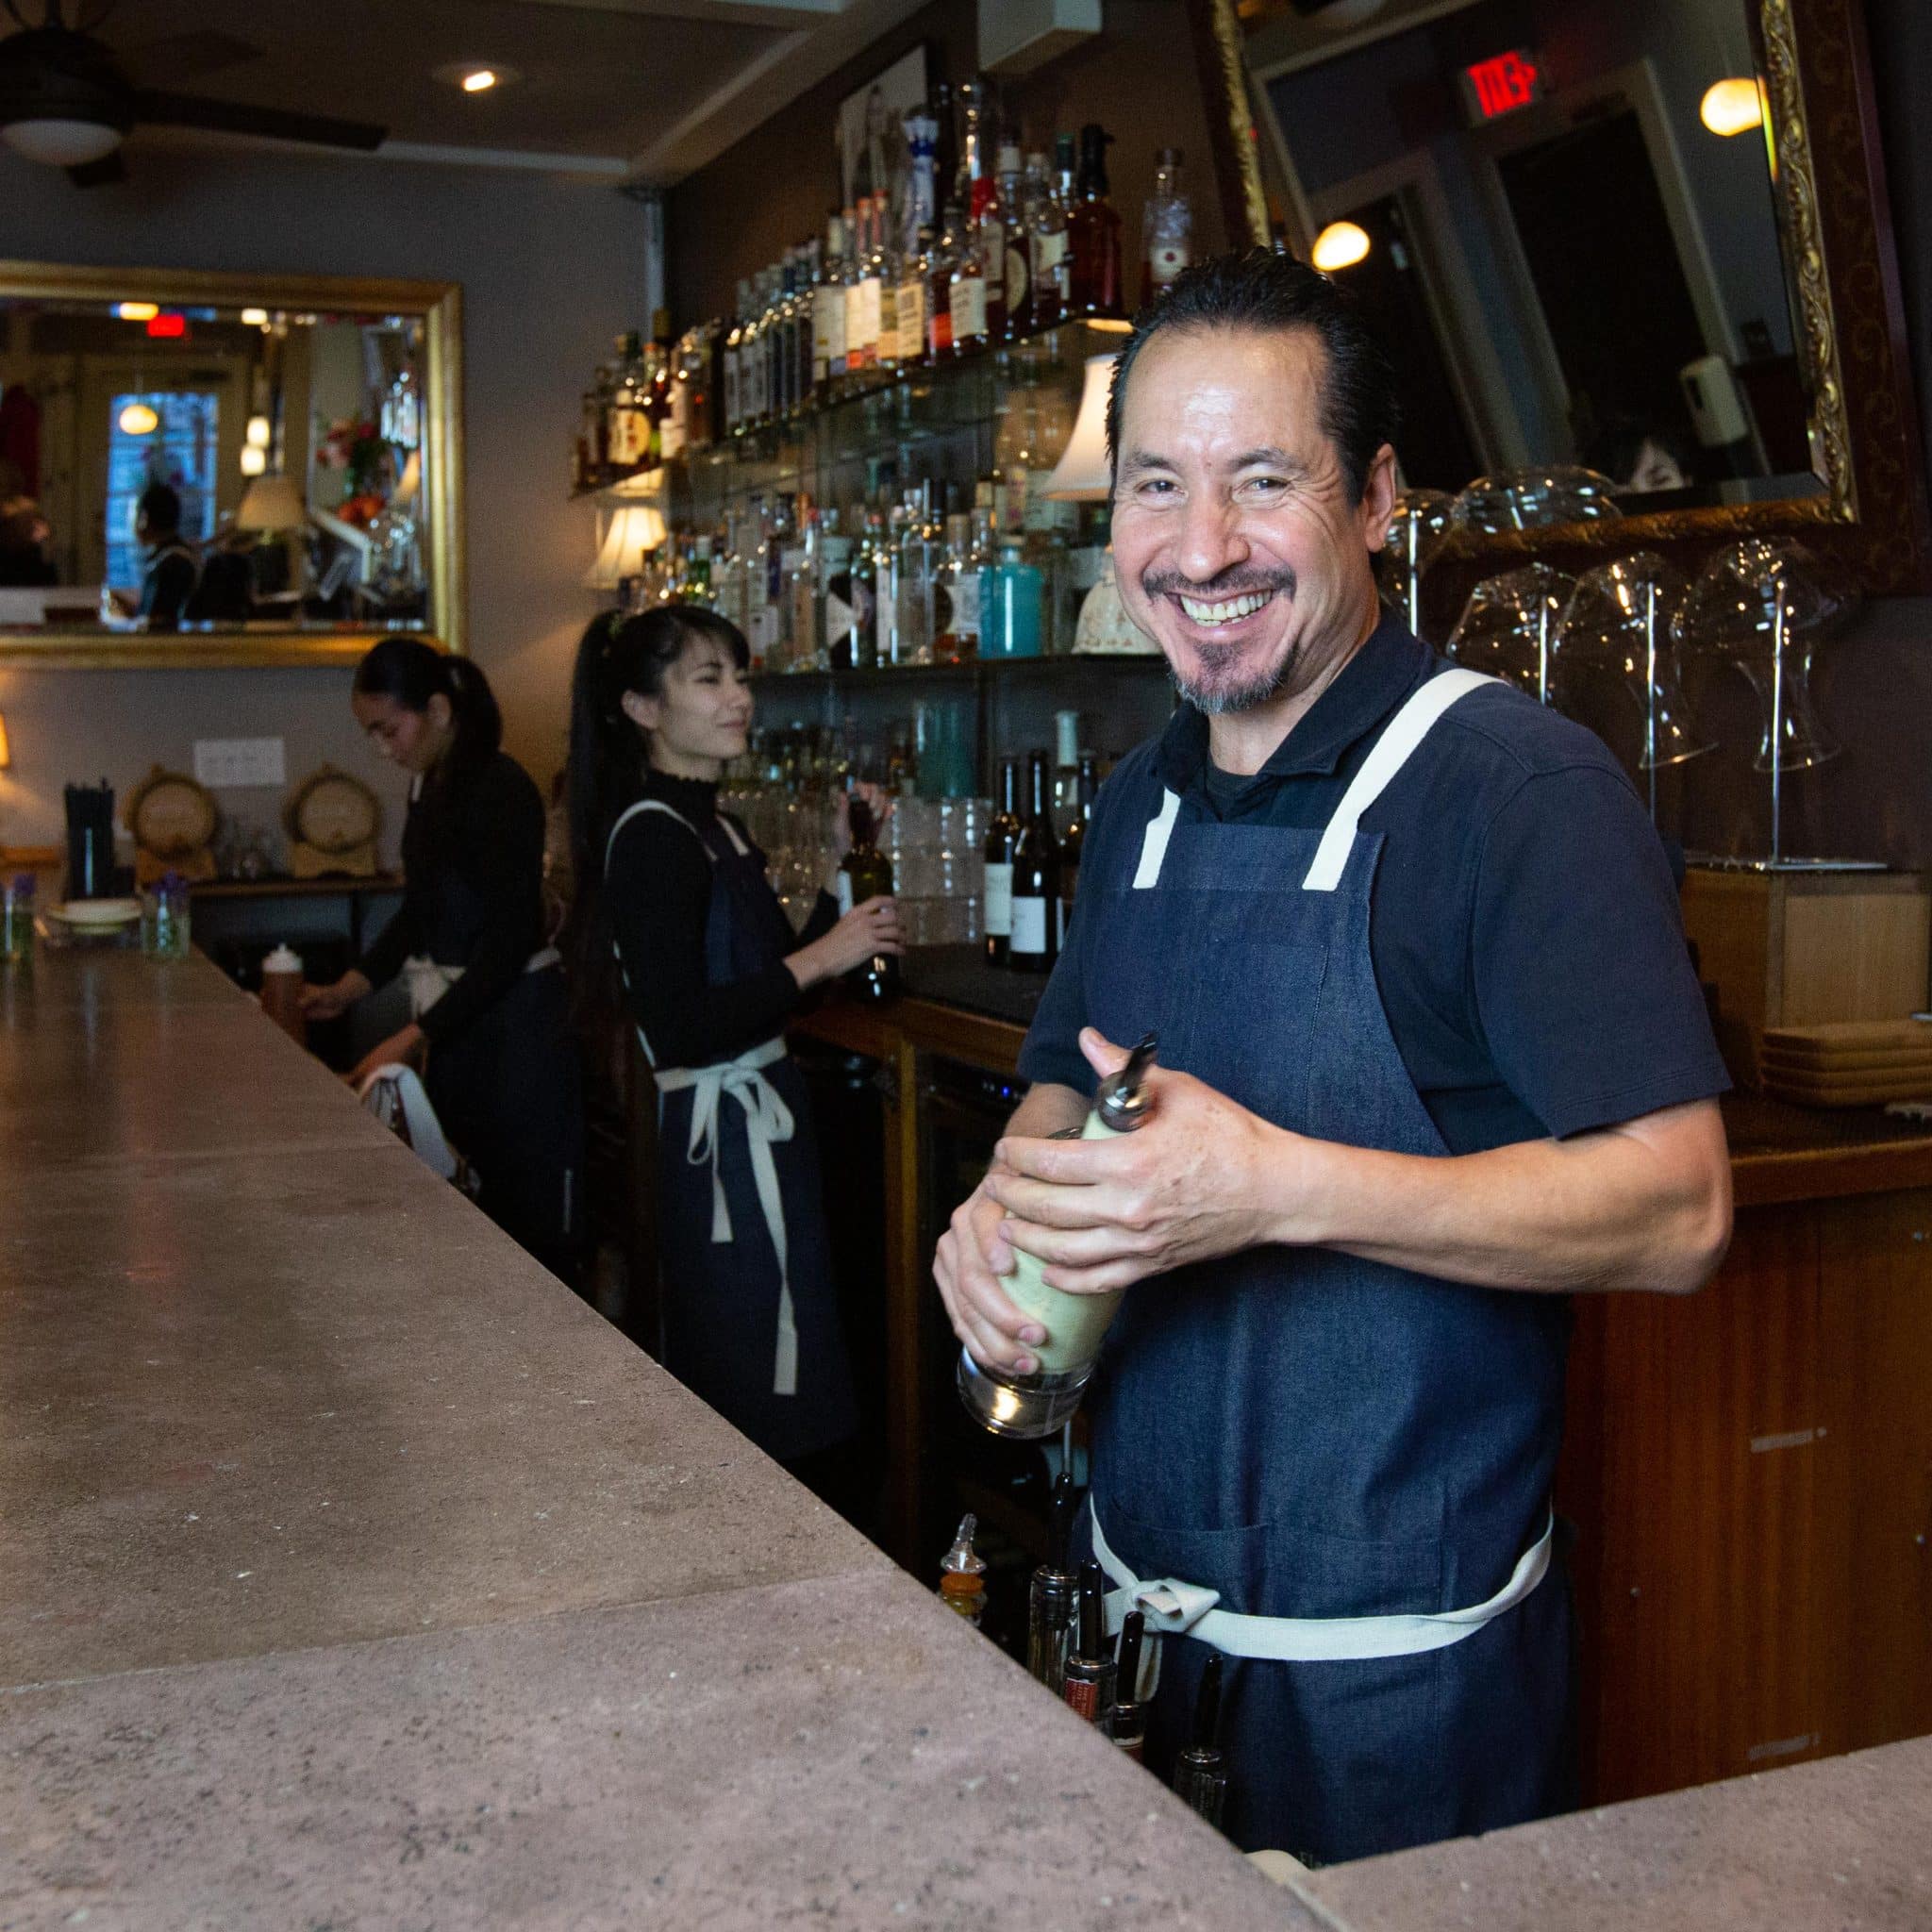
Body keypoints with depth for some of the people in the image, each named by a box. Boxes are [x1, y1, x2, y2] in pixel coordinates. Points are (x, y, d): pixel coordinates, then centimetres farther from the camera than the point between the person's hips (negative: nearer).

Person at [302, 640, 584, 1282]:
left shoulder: (501, 789, -17)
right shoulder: (429, 785, 10)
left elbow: (510, 942, -20)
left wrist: (412, 1038, -22)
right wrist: (349, 989, 8)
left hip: (516, 1019, -8)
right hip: (457, 1019, 9)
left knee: (529, 1220, -3)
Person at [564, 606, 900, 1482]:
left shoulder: (714, 826, 15)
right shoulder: (652, 836, -16)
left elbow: (766, 971, 17)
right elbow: (679, 1031, -24)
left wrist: (839, 866, 9)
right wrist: (820, 959, -18)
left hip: (759, 1120, 10)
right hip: (724, 1137, -10)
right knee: (767, 1418, -4)